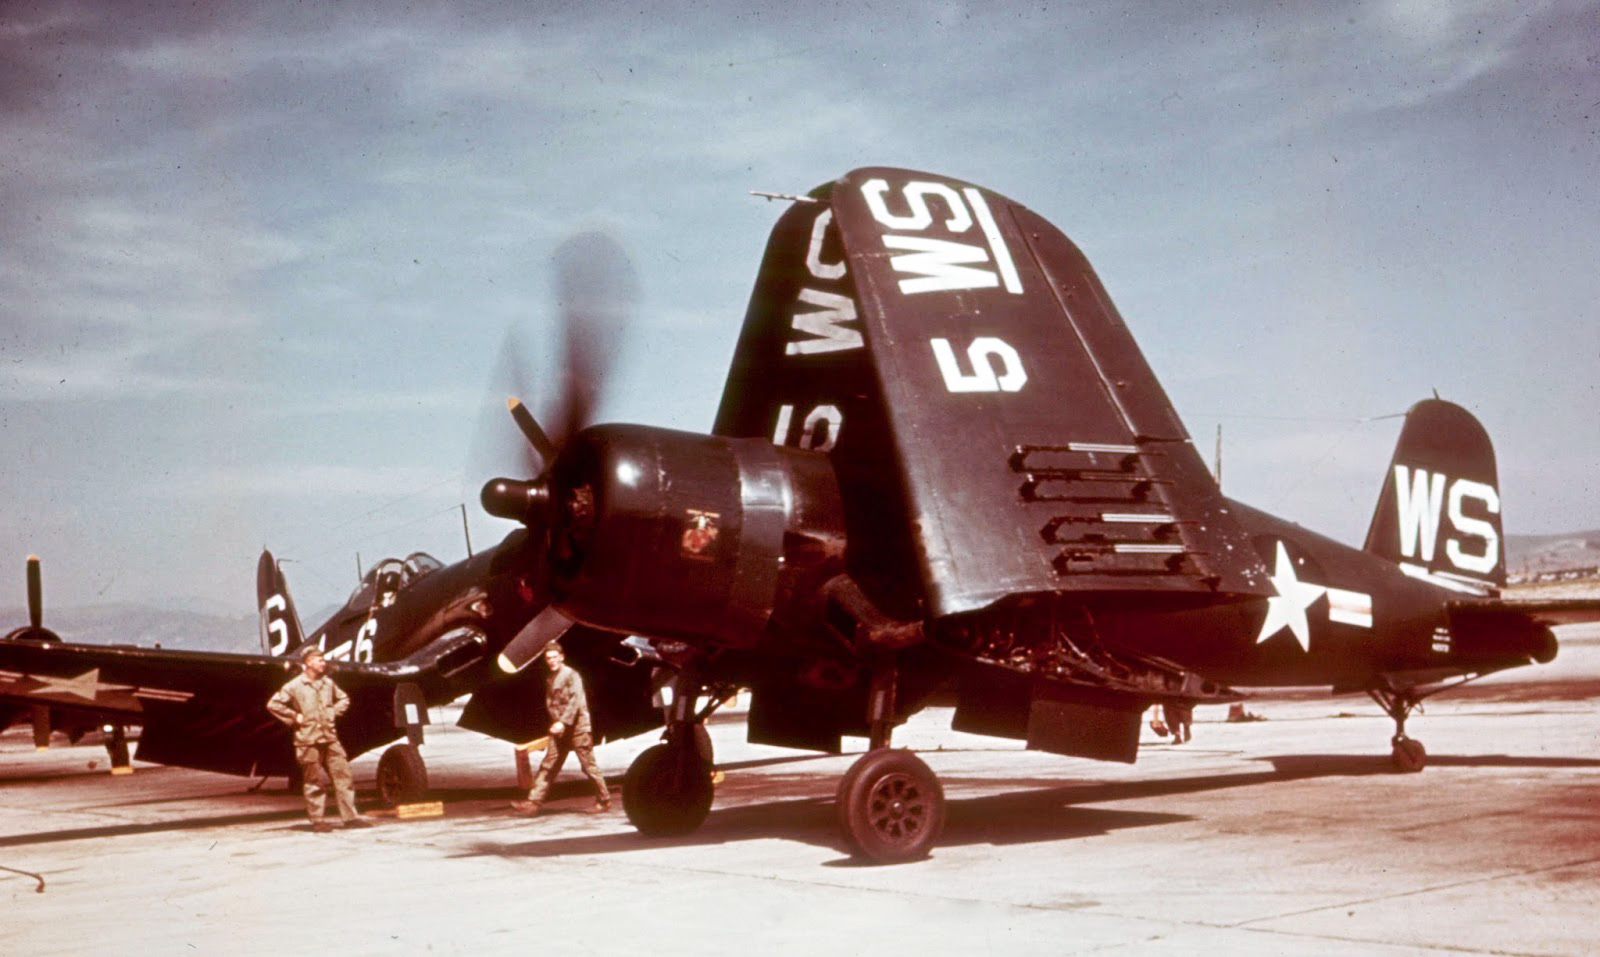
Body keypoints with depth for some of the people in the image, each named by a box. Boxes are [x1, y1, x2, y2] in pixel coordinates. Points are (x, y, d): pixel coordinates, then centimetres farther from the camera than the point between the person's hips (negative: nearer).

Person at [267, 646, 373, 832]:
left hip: (330, 738, 5)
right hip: (308, 740, -5)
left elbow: (343, 698, 26)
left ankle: (350, 816, 4)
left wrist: (334, 712, 9)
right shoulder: (295, 686, -6)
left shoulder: (327, 683, 10)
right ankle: (318, 820, 8)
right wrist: (294, 717, -9)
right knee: (315, 782, -1)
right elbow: (273, 704, -6)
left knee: (342, 775, 1)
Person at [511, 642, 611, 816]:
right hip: (559, 730, 7)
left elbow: (575, 701, -19)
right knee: (548, 766, 1)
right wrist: (554, 724, 9)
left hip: (577, 728, -7)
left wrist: (563, 722, -27)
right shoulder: (549, 679, 12)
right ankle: (533, 803, -2)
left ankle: (604, 801, 11)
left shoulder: (571, 675, -10)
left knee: (588, 765, 0)